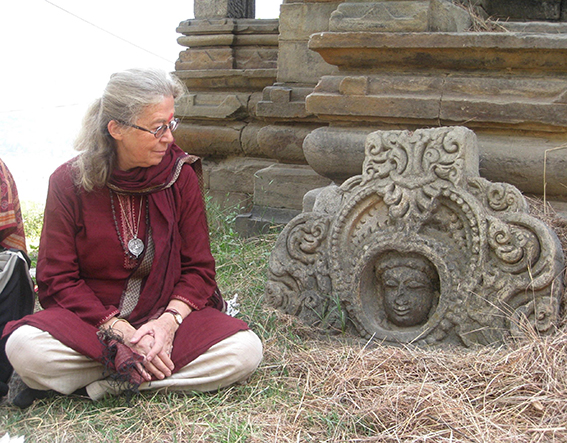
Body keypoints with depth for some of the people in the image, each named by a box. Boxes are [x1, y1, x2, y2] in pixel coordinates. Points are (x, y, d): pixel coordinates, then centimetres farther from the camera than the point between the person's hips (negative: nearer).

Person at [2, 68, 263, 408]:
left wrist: (169, 321, -20)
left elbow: (198, 267, 0)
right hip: (90, 319, -2)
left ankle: (97, 385, -20)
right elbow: (58, 278, -7)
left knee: (246, 351, -26)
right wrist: (121, 331, -20)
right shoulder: (69, 182, -6)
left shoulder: (181, 176, -2)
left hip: (167, 314, 2)